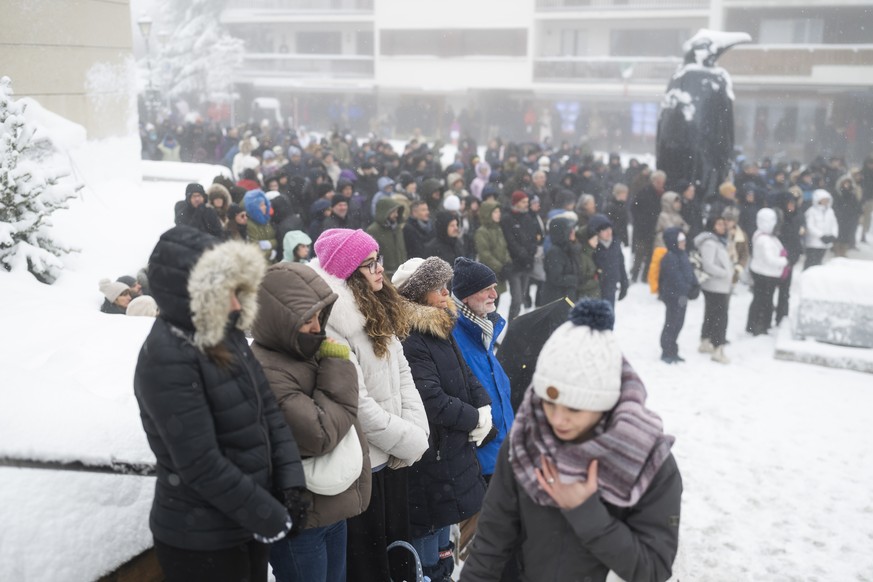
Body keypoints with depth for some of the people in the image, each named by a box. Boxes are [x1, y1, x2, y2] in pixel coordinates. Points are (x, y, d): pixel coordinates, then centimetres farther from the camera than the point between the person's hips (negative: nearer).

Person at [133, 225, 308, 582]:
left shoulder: (226, 336, 3)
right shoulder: (168, 358, -22)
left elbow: (268, 411, 4)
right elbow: (201, 465, -24)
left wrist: (291, 485, -7)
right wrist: (270, 517, -15)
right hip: (200, 541, -7)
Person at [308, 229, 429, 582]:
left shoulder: (380, 312, 7)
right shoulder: (332, 324, -22)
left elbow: (402, 374, 6)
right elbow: (357, 404, -24)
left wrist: (417, 432, -6)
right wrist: (410, 442, -13)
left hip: (393, 457, 8)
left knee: (399, 548, 22)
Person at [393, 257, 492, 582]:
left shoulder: (441, 329, 7)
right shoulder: (410, 341, -24)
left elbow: (465, 374, 13)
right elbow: (432, 400, -26)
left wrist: (484, 408, -3)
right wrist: (474, 419, -13)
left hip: (452, 443, 10)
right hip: (429, 449, -10)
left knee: (443, 516, 23)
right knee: (429, 521, 4)